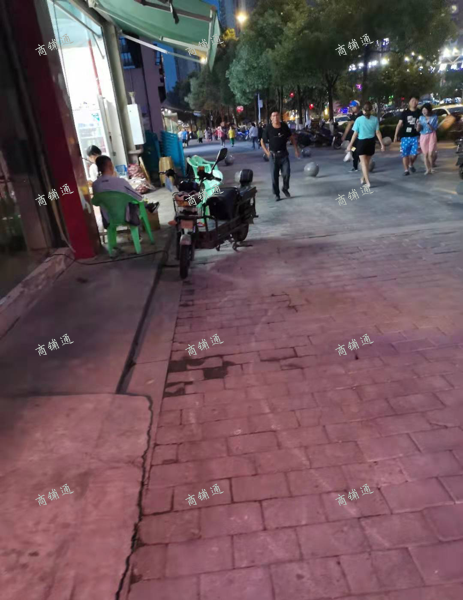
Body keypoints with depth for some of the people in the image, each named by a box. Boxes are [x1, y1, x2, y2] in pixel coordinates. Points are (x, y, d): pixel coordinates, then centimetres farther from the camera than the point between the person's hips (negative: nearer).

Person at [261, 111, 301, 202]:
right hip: (273, 155, -1)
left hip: (284, 154, 1)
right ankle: (276, 194, 13)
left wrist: (296, 149, 5)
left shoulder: (284, 126, -4)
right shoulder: (268, 128, -9)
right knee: (274, 175, 0)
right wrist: (267, 152, -7)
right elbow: (262, 141, 2)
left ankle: (285, 189, 19)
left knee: (286, 173, -7)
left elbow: (291, 137, 9)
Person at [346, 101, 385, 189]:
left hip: (361, 142, -3)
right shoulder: (375, 119, -2)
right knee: (367, 162, 19)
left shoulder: (359, 119, -8)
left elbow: (355, 134, -7)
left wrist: (350, 144, 0)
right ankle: (363, 179, 33)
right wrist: (382, 144, 3)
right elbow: (377, 133, -2)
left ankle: (367, 182, -13)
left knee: (364, 163, -3)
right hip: (371, 142, 3)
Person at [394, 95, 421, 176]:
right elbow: (400, 124, 1)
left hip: (415, 136, 1)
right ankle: (406, 169, 10)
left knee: (414, 153, -4)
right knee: (405, 154, -1)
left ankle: (411, 165, 25)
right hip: (405, 136, -1)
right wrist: (396, 135, -4)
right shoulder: (405, 112, 2)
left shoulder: (419, 113, 6)